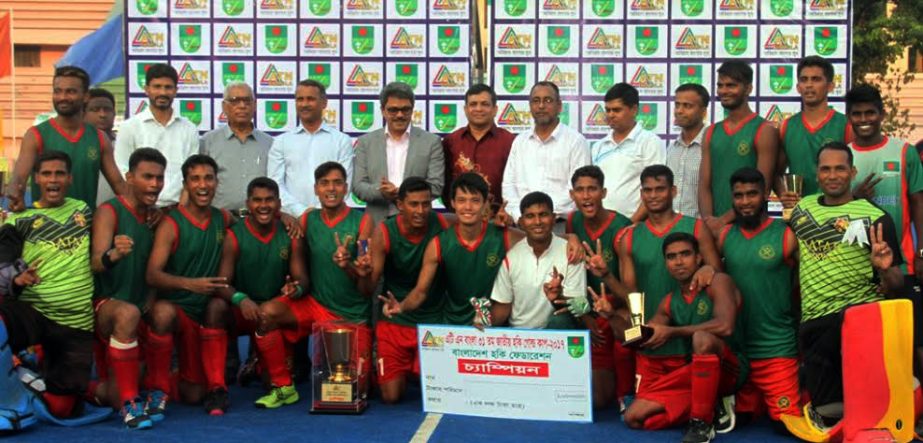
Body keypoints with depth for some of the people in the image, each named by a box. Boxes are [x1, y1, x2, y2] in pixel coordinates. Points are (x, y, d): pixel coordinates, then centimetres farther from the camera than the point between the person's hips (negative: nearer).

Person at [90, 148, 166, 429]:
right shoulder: (109, 212, -11)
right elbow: (95, 263, -26)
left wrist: (153, 298, -5)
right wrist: (113, 254, -47)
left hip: (142, 314, 5)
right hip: (104, 306, -5)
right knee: (127, 314, -40)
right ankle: (129, 403, -30)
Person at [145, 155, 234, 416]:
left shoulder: (223, 219, 4)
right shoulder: (171, 224, -11)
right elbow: (152, 275, -21)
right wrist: (190, 283, -39)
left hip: (207, 312, 4)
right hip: (175, 307, -4)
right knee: (162, 311, -36)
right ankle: (158, 390, -19)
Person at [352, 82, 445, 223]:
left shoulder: (431, 142, 5)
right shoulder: (366, 142, 10)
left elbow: (436, 186, 0)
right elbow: (358, 185, 6)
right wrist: (380, 191, -15)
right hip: (377, 222, 1)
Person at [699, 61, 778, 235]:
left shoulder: (764, 131, -3)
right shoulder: (711, 133, 13)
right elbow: (704, 184, 6)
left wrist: (724, 219, -15)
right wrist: (708, 220, -11)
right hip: (713, 225, 4)